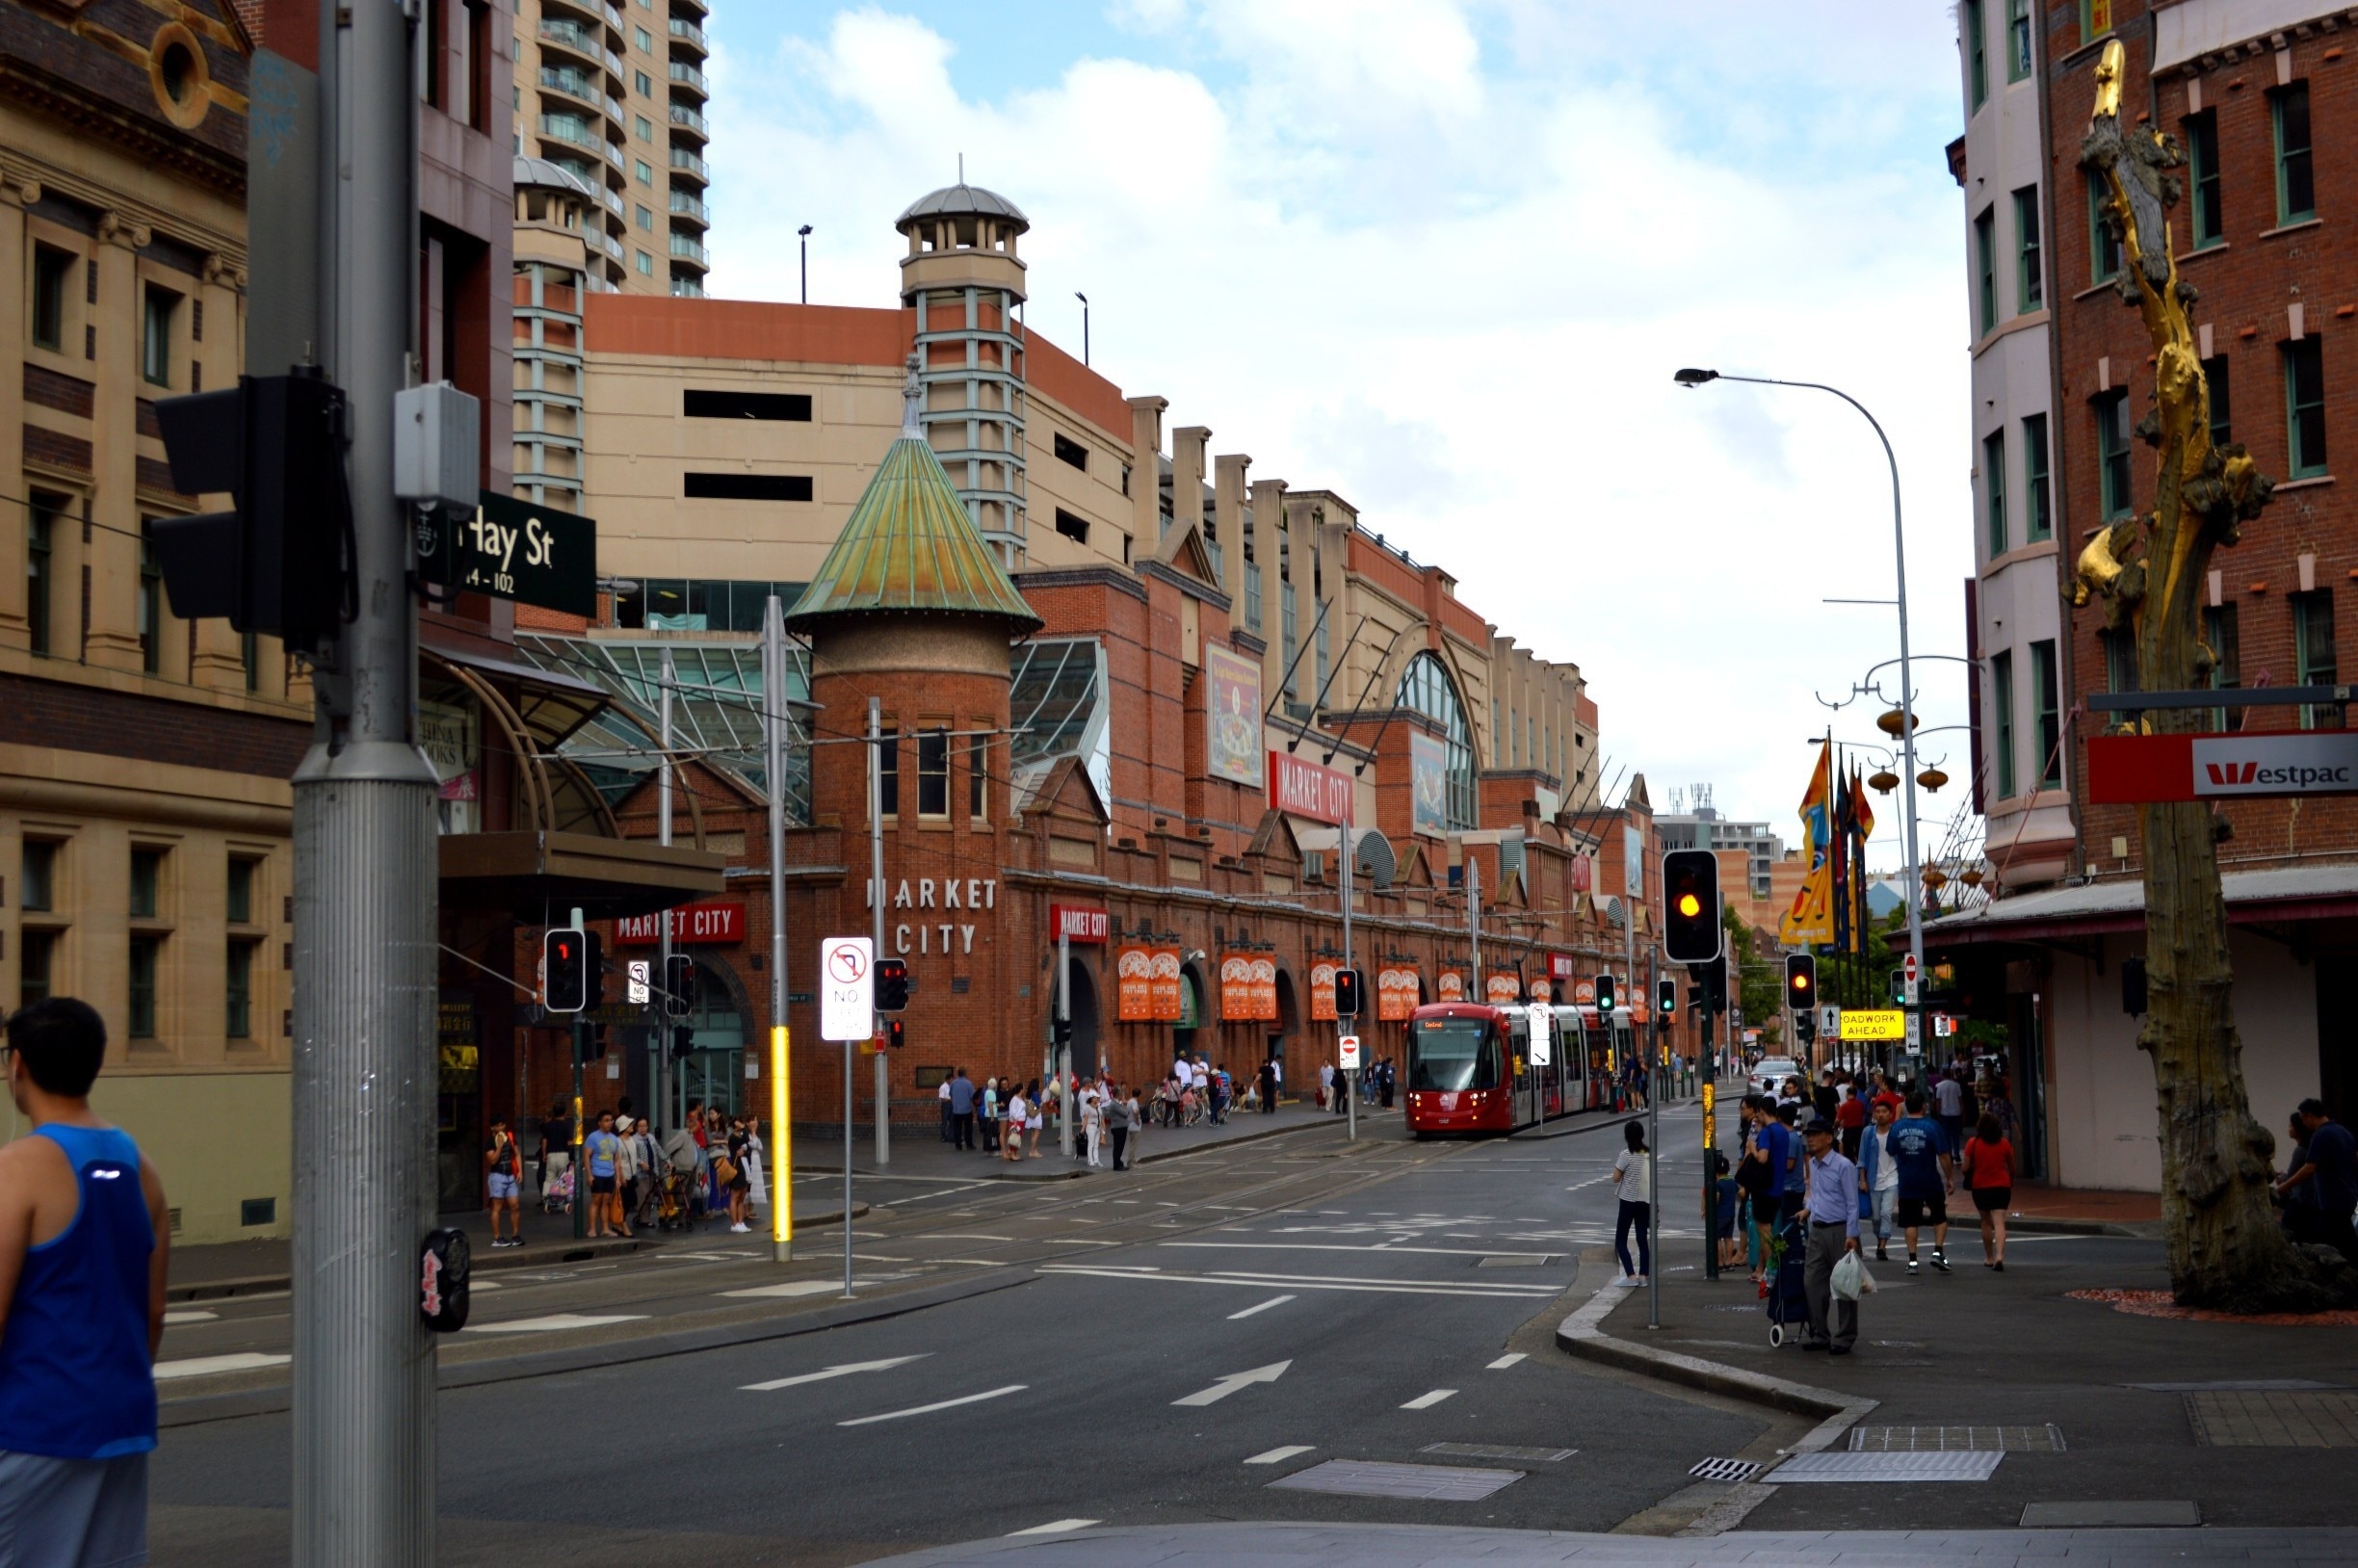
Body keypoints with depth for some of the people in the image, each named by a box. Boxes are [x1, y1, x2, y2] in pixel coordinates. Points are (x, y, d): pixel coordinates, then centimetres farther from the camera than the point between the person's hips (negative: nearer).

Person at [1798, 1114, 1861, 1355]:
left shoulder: (1843, 1166, -13)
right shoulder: (1813, 1165, 11)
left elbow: (1852, 1204, -14)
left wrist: (1851, 1235, -18)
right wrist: (1808, 1210, 16)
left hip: (1839, 1231, -8)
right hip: (1817, 1231, 8)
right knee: (1813, 1282, 6)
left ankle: (1845, 1338, 6)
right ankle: (1819, 1334, 14)